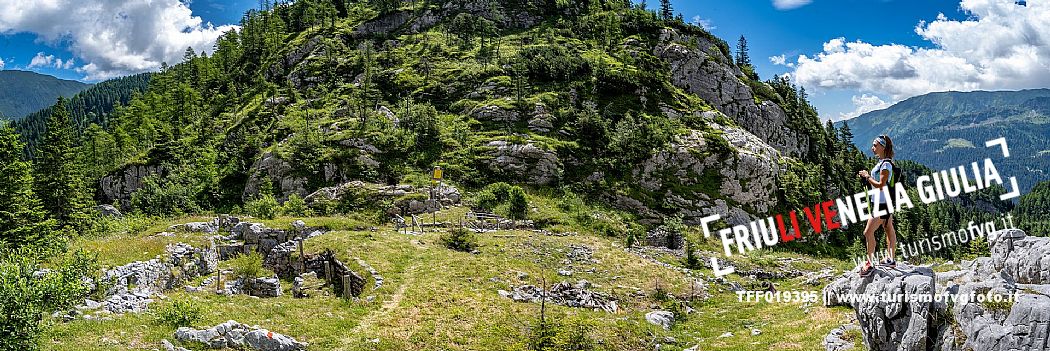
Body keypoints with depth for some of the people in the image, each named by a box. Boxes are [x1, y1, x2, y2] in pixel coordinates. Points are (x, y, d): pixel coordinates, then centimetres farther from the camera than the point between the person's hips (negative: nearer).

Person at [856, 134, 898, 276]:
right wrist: (866, 177, 6)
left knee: (868, 232, -9)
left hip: (882, 204, -10)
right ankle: (890, 259, 27)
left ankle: (870, 263, -3)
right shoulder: (882, 162, 11)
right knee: (889, 230, 17)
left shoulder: (886, 164, -18)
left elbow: (881, 185, -22)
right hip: (885, 202, 10)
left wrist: (867, 177, -13)